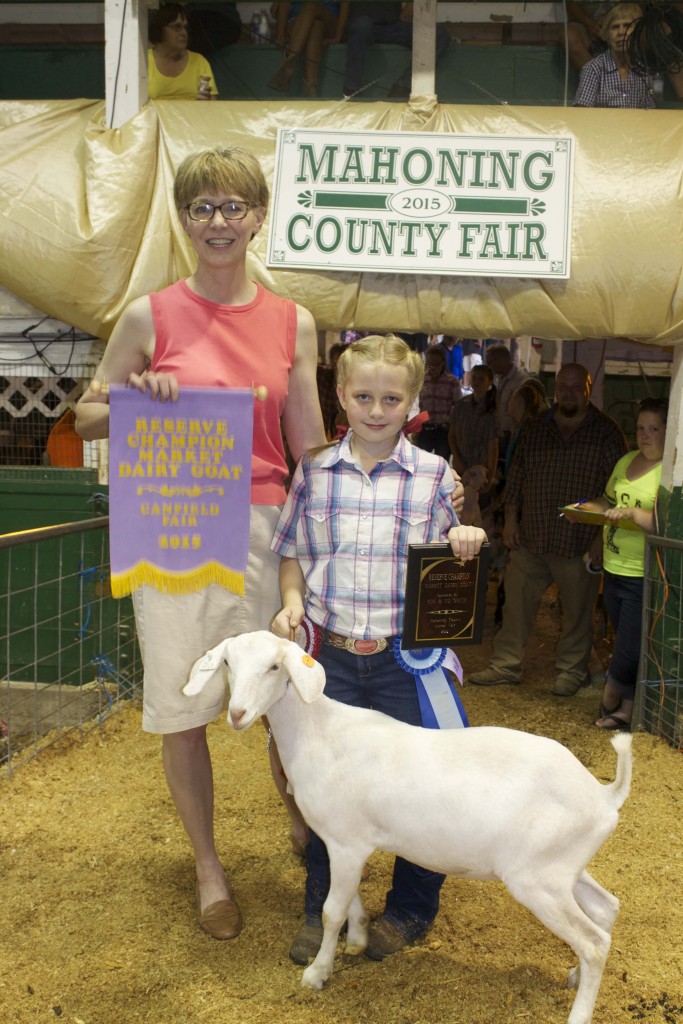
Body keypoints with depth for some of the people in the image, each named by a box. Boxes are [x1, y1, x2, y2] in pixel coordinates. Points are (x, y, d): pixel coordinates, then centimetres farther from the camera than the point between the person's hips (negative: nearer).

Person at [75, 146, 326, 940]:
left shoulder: (293, 324, 5)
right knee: (181, 708, 6)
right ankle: (208, 868, 27)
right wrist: (139, 400, -14)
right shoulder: (149, 316, -1)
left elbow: (310, 445, 7)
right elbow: (87, 417, 7)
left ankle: (304, 822, 36)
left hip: (263, 526, 1)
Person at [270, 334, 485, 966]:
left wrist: (465, 545, -16)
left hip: (405, 657, -1)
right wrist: (292, 600, -6)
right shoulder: (315, 471, 3)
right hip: (332, 654, 2)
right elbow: (293, 551, 11)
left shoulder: (434, 475, -1)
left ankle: (411, 908, 32)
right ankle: (323, 908, 32)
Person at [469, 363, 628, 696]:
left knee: (577, 610, 8)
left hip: (579, 542, -3)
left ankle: (572, 669, 25)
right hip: (530, 537, 3)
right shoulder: (534, 428, 7)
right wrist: (511, 519, 6)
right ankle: (506, 664, 21)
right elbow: (516, 476, 12)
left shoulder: (606, 432, -4)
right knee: (517, 601, 9)